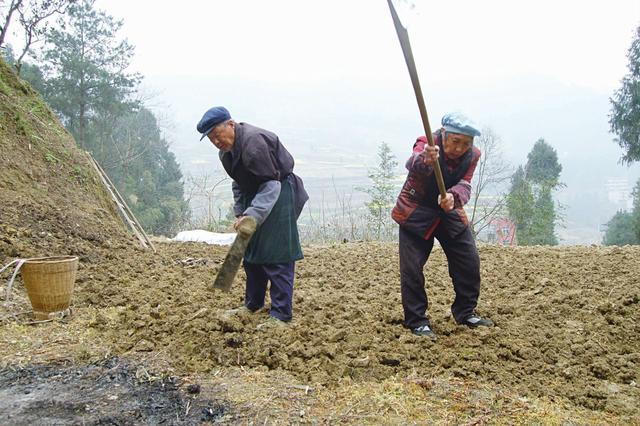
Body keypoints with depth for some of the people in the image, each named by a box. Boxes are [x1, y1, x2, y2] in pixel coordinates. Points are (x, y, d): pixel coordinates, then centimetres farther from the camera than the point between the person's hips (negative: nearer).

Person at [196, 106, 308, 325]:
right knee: (251, 253, 13)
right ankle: (252, 306, 26)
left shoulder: (253, 141, -24)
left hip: (277, 197, -10)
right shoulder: (226, 151, 7)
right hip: (256, 197, 10)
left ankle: (281, 314, -5)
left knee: (276, 255, -10)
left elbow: (271, 183, -25)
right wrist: (240, 213, 8)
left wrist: (252, 215, -31)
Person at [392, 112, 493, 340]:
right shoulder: (427, 143, -24)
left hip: (449, 212, 5)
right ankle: (416, 321, 4)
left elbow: (464, 185, -21)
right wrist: (425, 160, -72)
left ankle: (465, 312, 24)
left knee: (470, 262, 5)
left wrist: (453, 197, -45)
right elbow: (413, 164, -47)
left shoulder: (472, 155, -9)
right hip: (416, 213, -5)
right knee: (412, 267, -10)